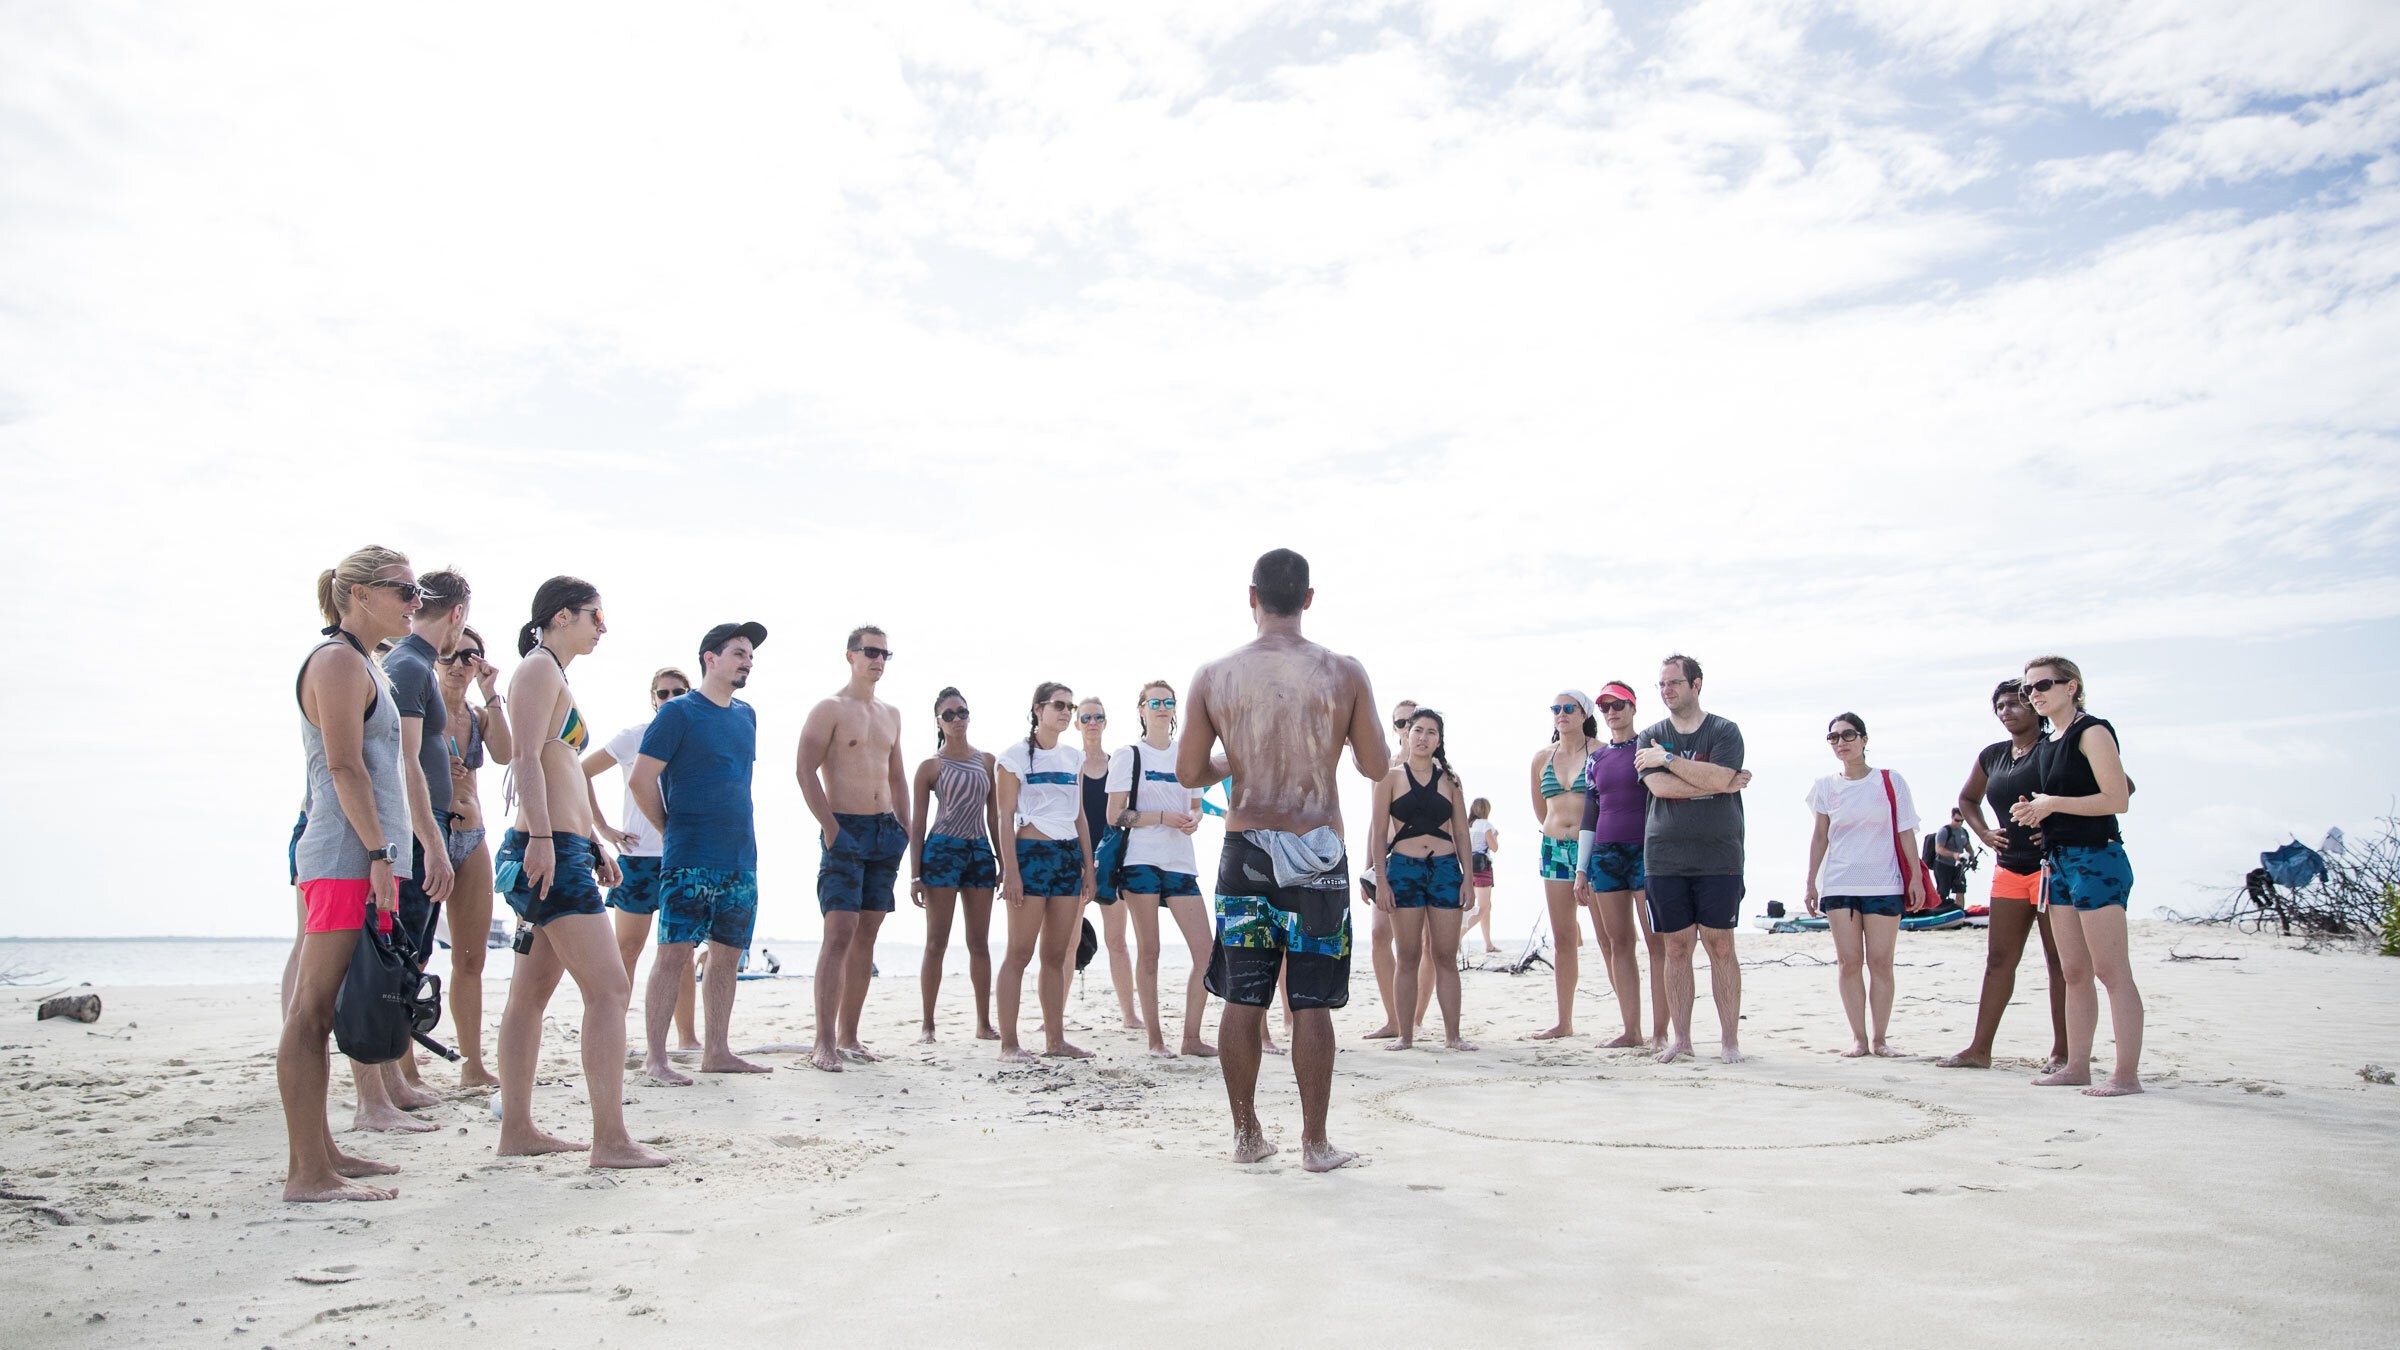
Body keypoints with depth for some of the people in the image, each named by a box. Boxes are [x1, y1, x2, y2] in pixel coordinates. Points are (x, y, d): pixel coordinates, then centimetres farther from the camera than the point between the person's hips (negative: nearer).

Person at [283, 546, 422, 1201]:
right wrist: (380, 854, -20)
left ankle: (317, 1153, 19)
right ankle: (308, 1172, -7)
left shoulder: (362, 665, 22)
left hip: (357, 857, 10)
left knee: (315, 1010, 13)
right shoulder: (338, 659, -8)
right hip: (346, 857, -10)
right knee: (313, 1011, -8)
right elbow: (345, 767, -16)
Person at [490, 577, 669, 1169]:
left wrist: (594, 845, 26)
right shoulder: (538, 669, -6)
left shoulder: (555, 676, 23)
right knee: (610, 989, -13)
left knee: (531, 994, 12)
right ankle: (611, 1140, -13)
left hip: (564, 851, 11)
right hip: (549, 852, -11)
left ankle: (517, 1129, 18)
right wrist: (542, 837, -26)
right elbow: (526, 757, -18)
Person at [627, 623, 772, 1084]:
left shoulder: (746, 715, 15)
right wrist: (673, 831, 0)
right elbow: (641, 781, -7)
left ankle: (717, 1051, 18)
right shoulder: (678, 712, -5)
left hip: (740, 857, 7)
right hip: (690, 859, -7)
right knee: (674, 953, -6)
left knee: (727, 955, 10)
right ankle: (655, 1058, 1)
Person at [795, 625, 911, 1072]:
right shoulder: (830, 709, -4)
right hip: (846, 830, -7)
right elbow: (806, 771, -11)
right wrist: (830, 828, -17)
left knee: (867, 934, 7)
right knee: (840, 932, -13)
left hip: (885, 833, 7)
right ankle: (824, 1042, -12)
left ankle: (849, 1035, 13)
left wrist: (904, 828, 12)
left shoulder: (891, 714, 17)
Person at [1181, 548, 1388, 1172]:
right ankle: (1315, 1142, 11)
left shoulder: (1214, 675, -2)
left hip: (1245, 851, 1)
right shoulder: (1344, 672, -4)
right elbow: (1377, 766, 1)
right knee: (1312, 1003, 5)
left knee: (1242, 1000, 9)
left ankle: (1247, 1134, 18)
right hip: (1317, 853, -1)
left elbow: (1188, 772, 2)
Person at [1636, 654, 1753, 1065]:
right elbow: (1658, 786, -7)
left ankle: (1730, 1038, 6)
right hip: (1665, 857, 2)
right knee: (1676, 946, 4)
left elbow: (1718, 777, -15)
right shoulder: (1651, 737, 9)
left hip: (1717, 856, -2)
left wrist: (1669, 759, -9)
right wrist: (1722, 783, -8)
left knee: (1720, 945, -1)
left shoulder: (1724, 731, 3)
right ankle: (1680, 1038, 10)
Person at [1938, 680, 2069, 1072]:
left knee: (2059, 960, -1)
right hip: (2009, 868, 7)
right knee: (1998, 958, 6)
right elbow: (1967, 798, 30)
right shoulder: (1992, 756, 13)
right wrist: (1984, 833, 13)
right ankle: (1979, 1049, 9)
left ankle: (2062, 1052, 6)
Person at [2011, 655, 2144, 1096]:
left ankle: (2127, 1073, -6)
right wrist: (2034, 812, 7)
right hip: (2059, 861, 9)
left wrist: (2053, 803, -14)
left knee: (2111, 971, -8)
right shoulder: (2048, 744, 17)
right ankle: (2076, 1066, 15)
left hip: (2096, 859, -9)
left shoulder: (2092, 732, -9)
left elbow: (2117, 800, -17)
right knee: (2074, 973, 11)